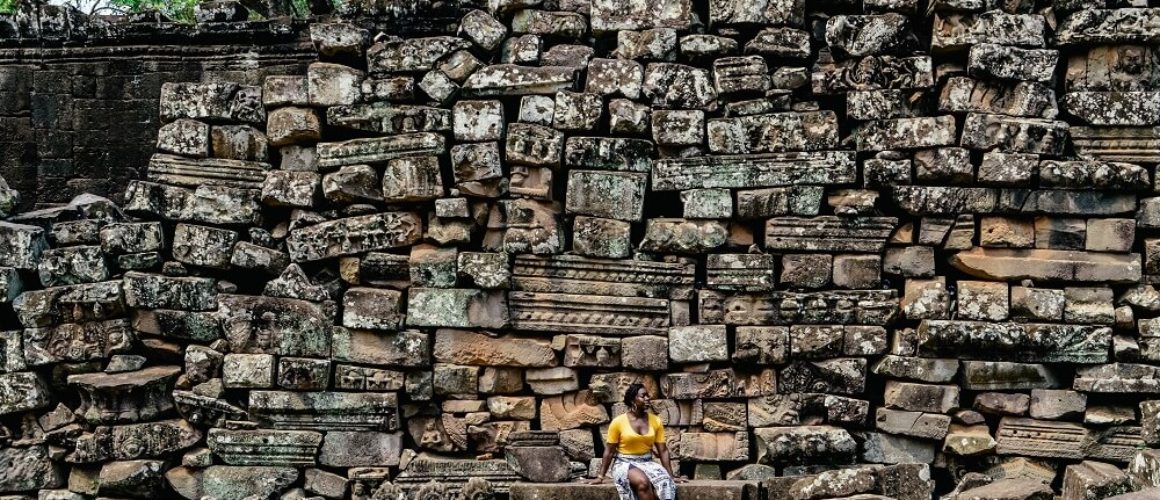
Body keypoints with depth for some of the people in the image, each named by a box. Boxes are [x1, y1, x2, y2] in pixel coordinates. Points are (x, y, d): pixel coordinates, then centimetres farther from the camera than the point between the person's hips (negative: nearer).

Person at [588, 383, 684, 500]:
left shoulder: (656, 421, 4)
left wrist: (671, 476, 3)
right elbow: (609, 451, 0)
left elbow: (663, 450, 7)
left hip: (648, 464, 3)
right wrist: (600, 476, -2)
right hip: (625, 464, -3)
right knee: (643, 482, -37)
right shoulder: (618, 422, -6)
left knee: (664, 484, -31)